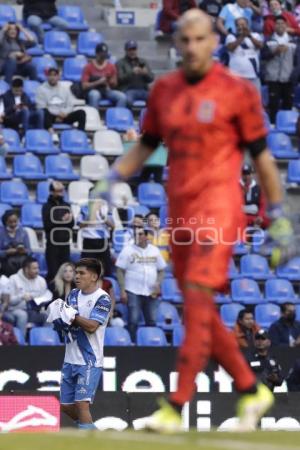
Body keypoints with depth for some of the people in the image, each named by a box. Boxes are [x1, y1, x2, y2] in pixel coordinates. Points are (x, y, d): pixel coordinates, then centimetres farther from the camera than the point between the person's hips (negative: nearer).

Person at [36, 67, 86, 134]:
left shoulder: (65, 88, 15)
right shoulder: (41, 89, 3)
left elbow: (70, 105, 13)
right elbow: (41, 107, -5)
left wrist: (64, 113, -10)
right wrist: (56, 116, -15)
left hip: (64, 116, 4)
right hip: (50, 117, -4)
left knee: (81, 112, -21)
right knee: (45, 111, -38)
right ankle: (50, 130, -59)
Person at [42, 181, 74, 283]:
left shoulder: (67, 206, 12)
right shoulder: (47, 207, -1)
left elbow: (71, 224, 6)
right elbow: (47, 225, -10)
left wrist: (69, 219, -14)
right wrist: (62, 221, -14)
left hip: (65, 243, 4)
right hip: (53, 244, -4)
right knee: (53, 272, -10)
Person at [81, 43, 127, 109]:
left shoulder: (111, 66, 9)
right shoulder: (89, 67, 0)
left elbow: (114, 85, 13)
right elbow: (84, 86, -6)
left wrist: (111, 82, -12)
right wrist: (98, 82, -17)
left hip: (107, 91, 3)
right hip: (93, 90, -3)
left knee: (122, 97, -25)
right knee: (95, 95, -40)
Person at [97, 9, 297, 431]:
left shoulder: (237, 91, -4)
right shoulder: (164, 90, 11)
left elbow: (262, 157, 0)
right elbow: (146, 146, 21)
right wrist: (111, 179, 7)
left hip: (219, 206, -6)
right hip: (179, 209, 6)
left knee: (198, 298, -16)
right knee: (199, 313, 9)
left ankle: (175, 408, -18)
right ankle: (252, 391, 24)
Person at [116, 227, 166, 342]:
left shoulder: (154, 251, 11)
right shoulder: (128, 250, 0)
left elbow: (161, 270, 17)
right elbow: (120, 271, -2)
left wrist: (158, 283, -2)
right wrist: (122, 291, -10)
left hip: (151, 292, 4)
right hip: (133, 292, -4)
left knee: (152, 321, 4)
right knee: (133, 321, -9)